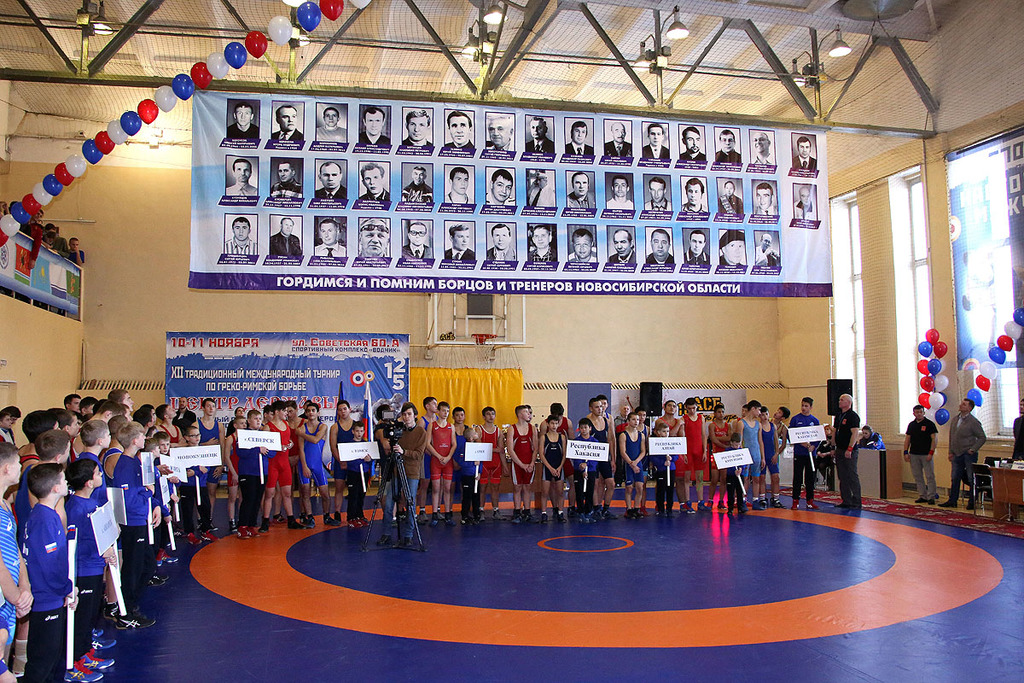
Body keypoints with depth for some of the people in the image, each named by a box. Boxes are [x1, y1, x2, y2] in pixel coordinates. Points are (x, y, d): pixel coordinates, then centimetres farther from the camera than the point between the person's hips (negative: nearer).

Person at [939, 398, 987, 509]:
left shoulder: (973, 422, -9)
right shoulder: (954, 420, 10)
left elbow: (982, 438, -6)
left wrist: (973, 449, -13)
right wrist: (951, 452, 12)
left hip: (968, 454, -6)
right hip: (957, 454, 6)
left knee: (971, 479, 1)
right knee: (955, 478, 9)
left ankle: (972, 502, 10)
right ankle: (952, 501, 15)